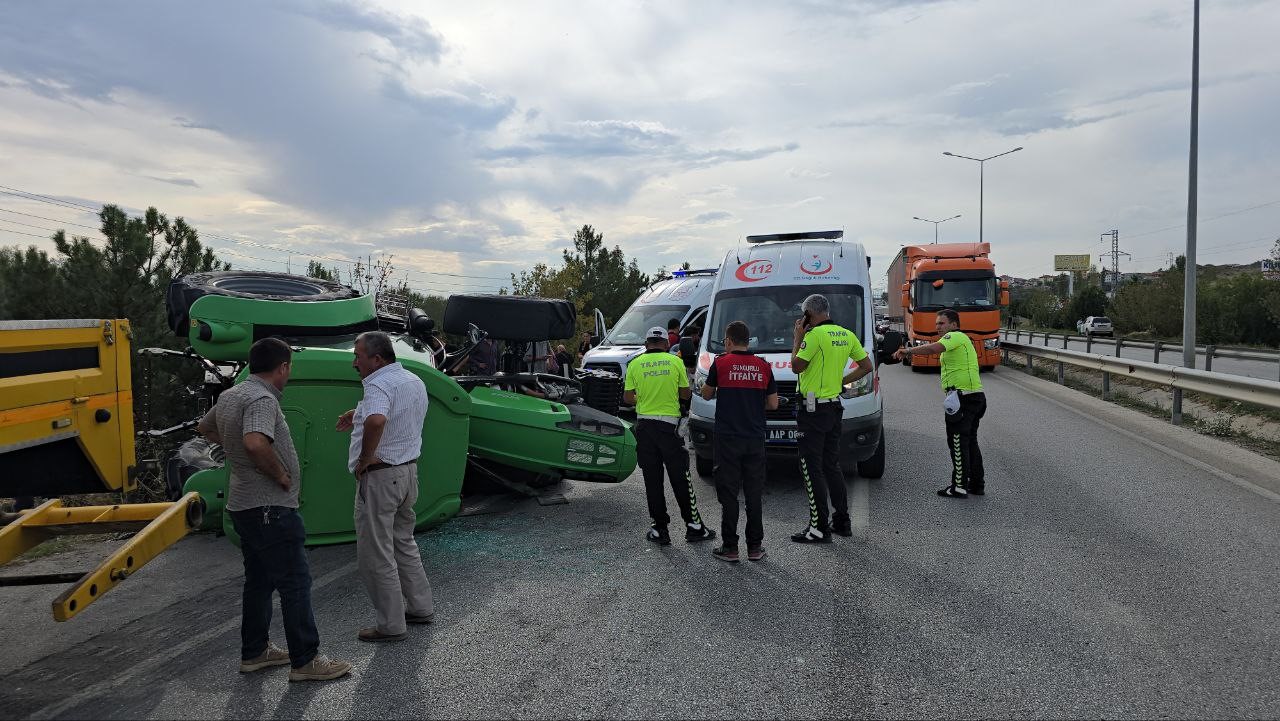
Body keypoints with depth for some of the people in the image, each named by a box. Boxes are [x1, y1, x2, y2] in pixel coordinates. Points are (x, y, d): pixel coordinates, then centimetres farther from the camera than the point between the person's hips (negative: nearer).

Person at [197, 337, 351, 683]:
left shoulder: (229, 395, 11)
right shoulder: (262, 400, -19)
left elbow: (204, 427, 29)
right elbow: (255, 443, -36)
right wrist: (281, 475, -21)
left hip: (244, 505, 10)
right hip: (270, 508, -10)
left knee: (259, 580, 19)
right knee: (295, 582, -4)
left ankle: (254, 652, 29)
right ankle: (305, 661, 1)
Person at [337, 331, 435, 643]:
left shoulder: (379, 385, -20)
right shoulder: (414, 381, 10)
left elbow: (376, 420, -41)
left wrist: (365, 457, -27)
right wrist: (359, 413, 25)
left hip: (380, 476, -9)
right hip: (409, 470, 9)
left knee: (376, 554, 2)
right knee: (403, 542, 22)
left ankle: (391, 625, 10)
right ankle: (420, 607, 30)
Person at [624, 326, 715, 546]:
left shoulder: (635, 364, 1)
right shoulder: (676, 362, 0)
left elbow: (627, 397, 4)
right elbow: (686, 394, 5)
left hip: (644, 424, 1)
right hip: (669, 424, -1)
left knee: (652, 479, 7)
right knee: (680, 478, 7)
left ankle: (660, 529, 9)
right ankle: (693, 526, 12)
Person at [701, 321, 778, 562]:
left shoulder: (721, 363, -4)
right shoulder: (763, 366, 4)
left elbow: (706, 394, 9)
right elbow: (773, 404, 7)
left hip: (728, 438, -3)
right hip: (755, 439, 3)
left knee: (728, 493, 3)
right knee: (754, 493, 9)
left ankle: (730, 547, 6)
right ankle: (755, 547, 14)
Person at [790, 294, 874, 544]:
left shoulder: (815, 334, -16)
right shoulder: (847, 335, 10)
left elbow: (797, 367, -12)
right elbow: (866, 366, 15)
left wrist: (798, 338, -2)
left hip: (814, 409, -8)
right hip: (835, 407, 8)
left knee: (811, 468, -4)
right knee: (832, 465, 17)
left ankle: (819, 528, -3)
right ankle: (842, 521, 24)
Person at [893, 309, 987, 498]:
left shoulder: (955, 336, -9)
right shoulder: (961, 340, 24)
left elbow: (932, 348, -28)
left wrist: (907, 351, -26)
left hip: (963, 396, -10)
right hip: (975, 397, 10)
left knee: (958, 442, -6)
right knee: (970, 441, 15)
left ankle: (959, 486, -4)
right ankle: (977, 484, 20)